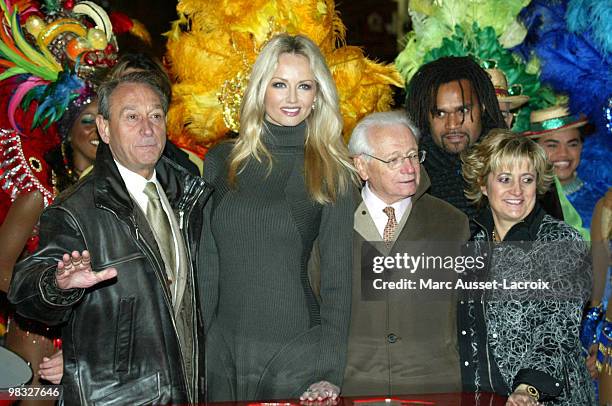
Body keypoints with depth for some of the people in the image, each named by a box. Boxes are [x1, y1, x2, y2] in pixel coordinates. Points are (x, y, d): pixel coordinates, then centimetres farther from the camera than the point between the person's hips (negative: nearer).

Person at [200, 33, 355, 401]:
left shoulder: (331, 172, -3)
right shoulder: (221, 161, 4)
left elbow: (338, 279, -3)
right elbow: (207, 263, 8)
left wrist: (331, 374, -9)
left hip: (297, 353, -2)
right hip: (224, 349, 3)